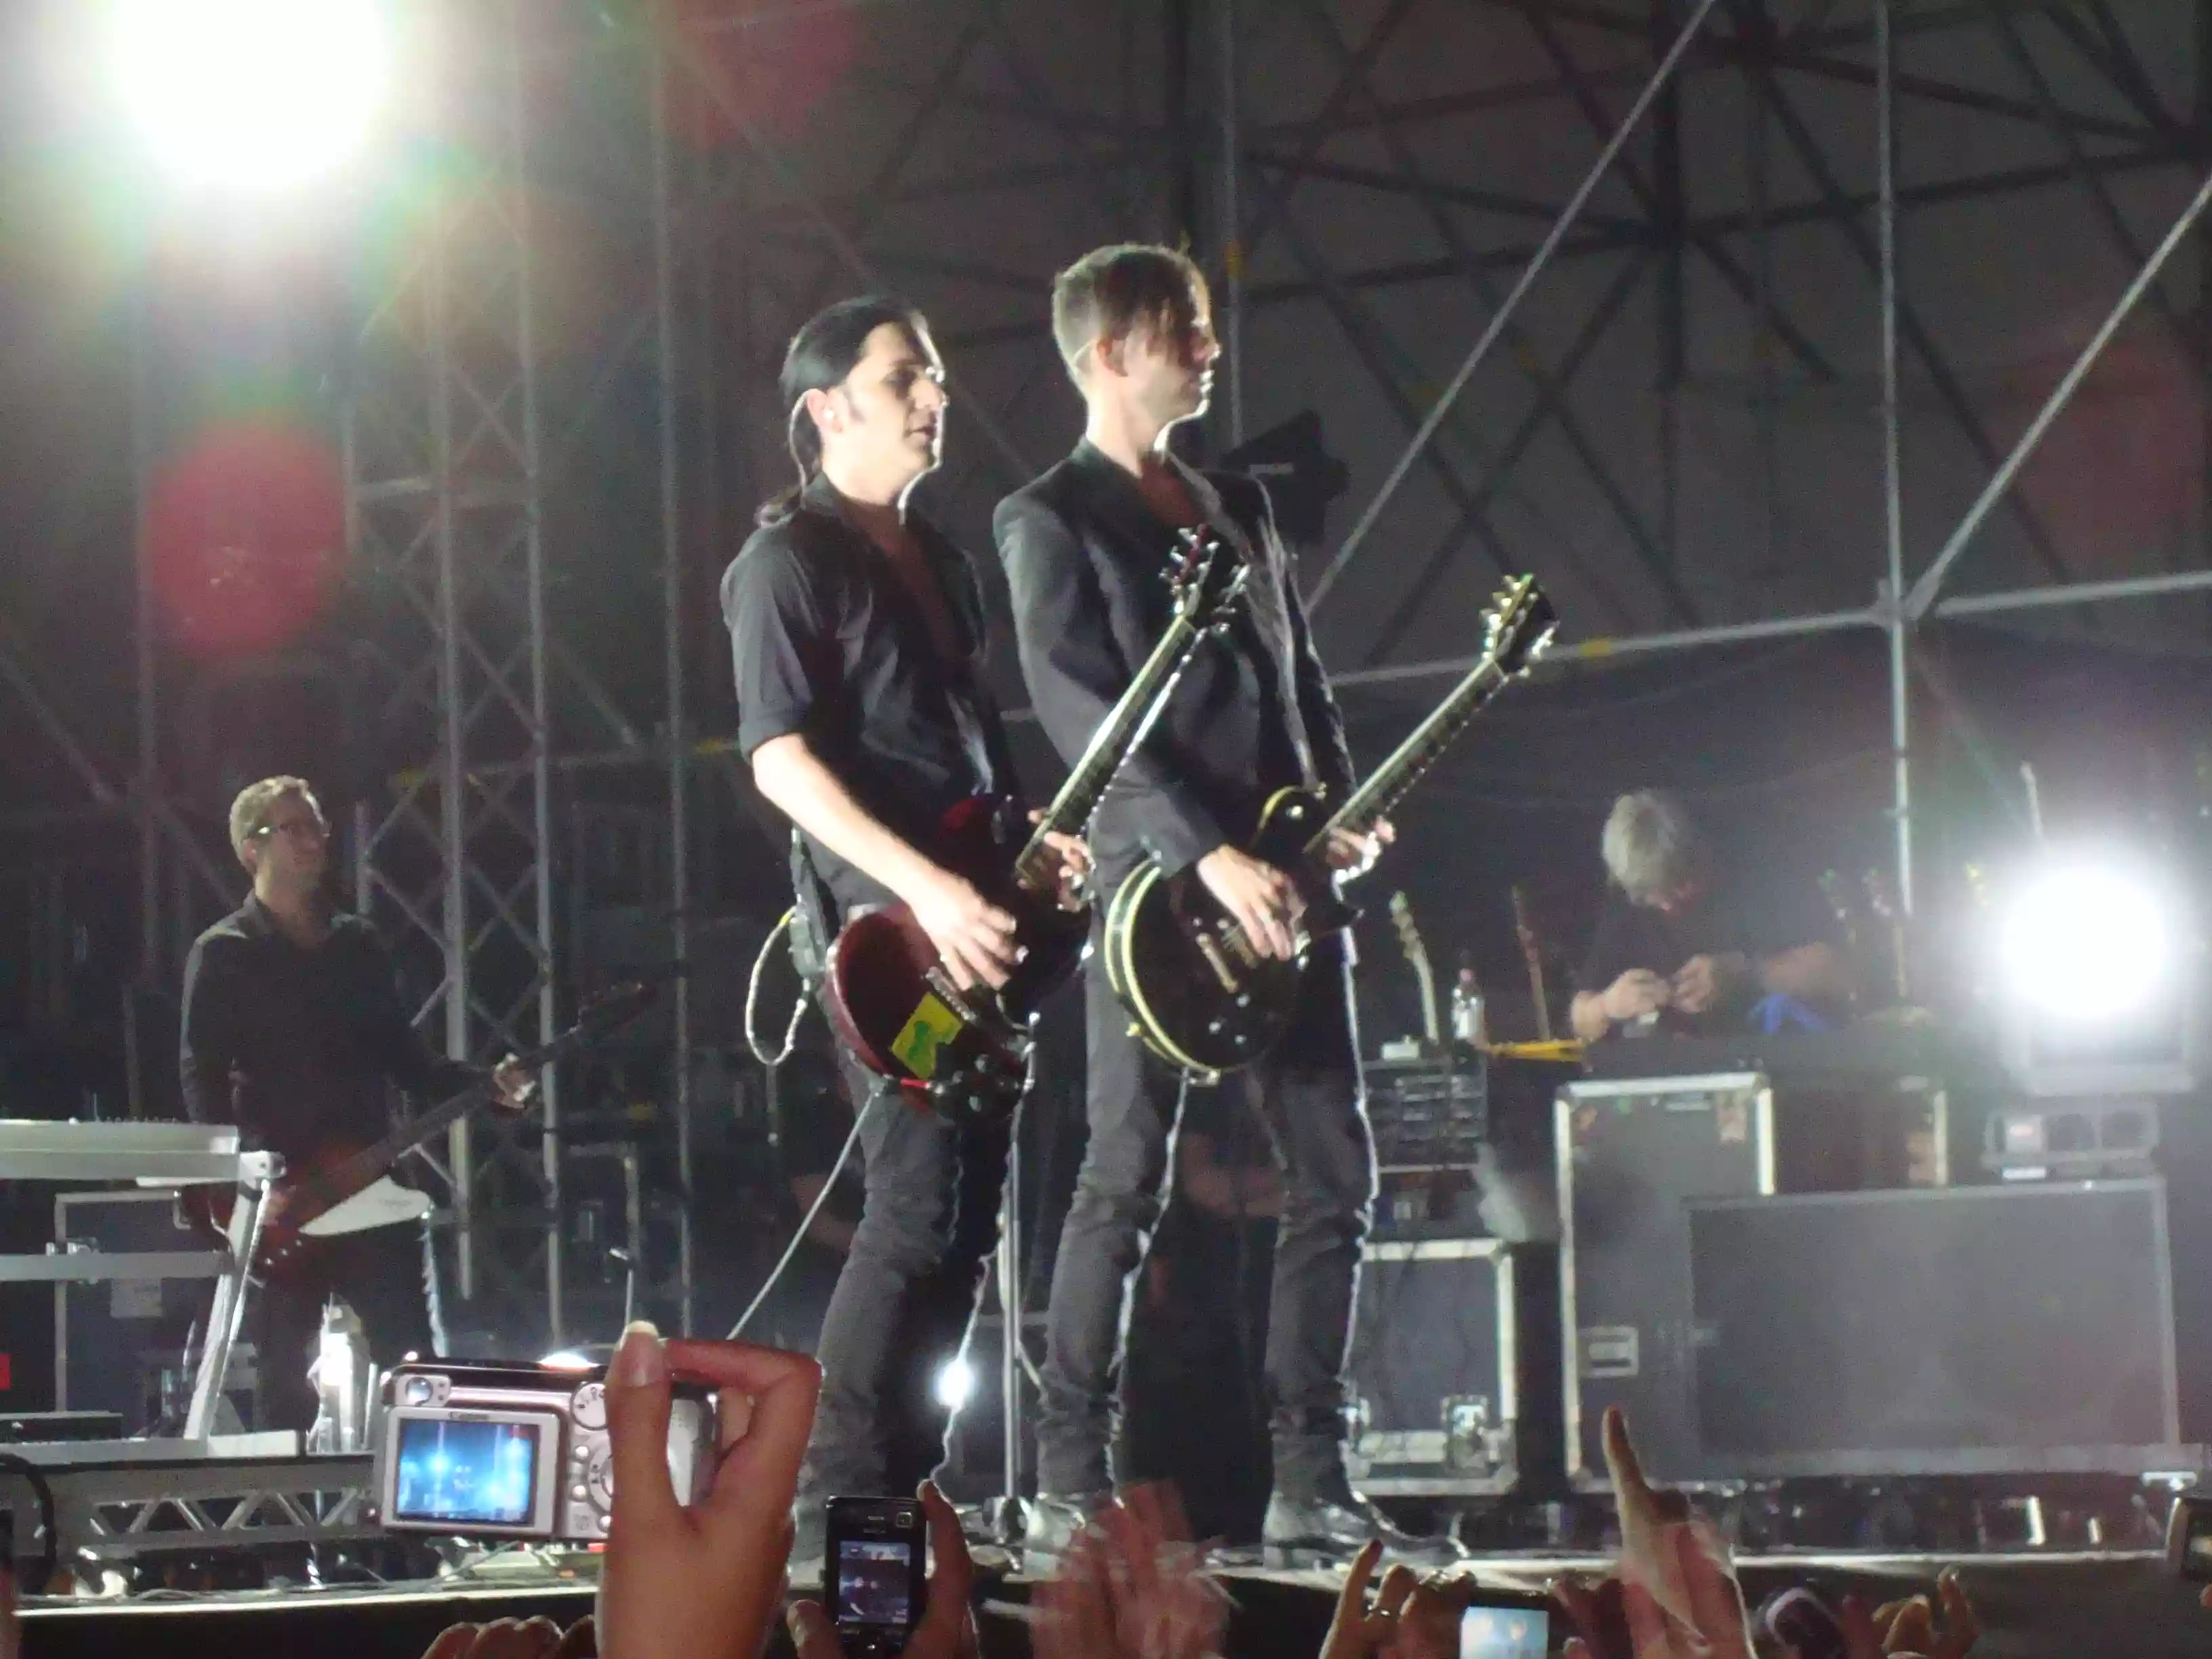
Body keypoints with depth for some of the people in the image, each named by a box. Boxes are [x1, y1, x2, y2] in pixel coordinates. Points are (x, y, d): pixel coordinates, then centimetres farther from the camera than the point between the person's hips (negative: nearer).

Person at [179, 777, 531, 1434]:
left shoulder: (358, 944, 15)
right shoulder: (224, 954, -1)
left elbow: (404, 1056, 17)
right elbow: (203, 1081, -10)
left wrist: (486, 1084, 0)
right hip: (281, 1204, -4)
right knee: (289, 1390, -1)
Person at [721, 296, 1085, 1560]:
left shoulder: (941, 561, 20)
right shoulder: (789, 562, -6)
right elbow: (781, 758, -15)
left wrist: (1034, 835, 6)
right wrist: (929, 889, -23)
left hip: (977, 926, 9)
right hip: (883, 925, -9)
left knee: (971, 1211, 8)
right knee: (919, 1205, -15)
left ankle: (904, 1487, 15)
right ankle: (840, 1503, -12)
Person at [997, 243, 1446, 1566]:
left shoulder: (1239, 504, 20)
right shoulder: (1050, 519, -2)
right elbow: (1082, 710, -12)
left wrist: (1341, 810, 4)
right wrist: (1212, 854, -19)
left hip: (1282, 882, 7)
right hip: (1158, 889, -7)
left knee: (1337, 1178, 4)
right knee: (1127, 1183, -6)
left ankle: (1311, 1484, 9)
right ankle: (1070, 1486, -1)